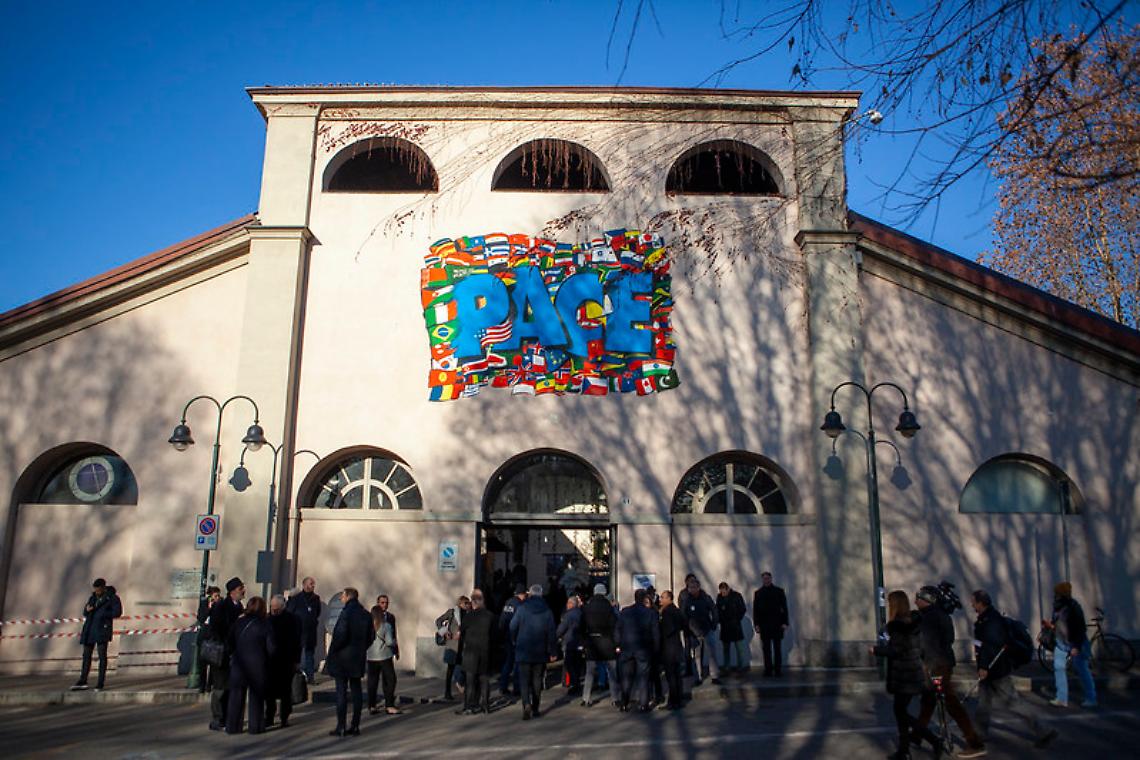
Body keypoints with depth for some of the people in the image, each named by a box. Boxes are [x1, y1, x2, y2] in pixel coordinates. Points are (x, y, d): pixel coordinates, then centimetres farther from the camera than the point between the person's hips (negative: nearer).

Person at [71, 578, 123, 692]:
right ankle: (82, 682, 17)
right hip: (90, 629, 6)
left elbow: (118, 612, -12)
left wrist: (101, 613, -13)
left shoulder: (112, 598, -3)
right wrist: (87, 610, -4)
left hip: (103, 628, -6)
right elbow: (85, 613, 20)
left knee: (102, 655, -7)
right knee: (87, 655, 9)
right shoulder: (92, 597, 15)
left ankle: (100, 683, -3)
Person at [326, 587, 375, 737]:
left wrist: (332, 650, -7)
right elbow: (371, 636, 10)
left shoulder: (346, 613, -14)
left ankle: (341, 727, 0)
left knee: (341, 691, -1)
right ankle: (355, 726, 12)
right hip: (359, 657, 7)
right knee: (356, 690, 9)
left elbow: (341, 635, -20)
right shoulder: (366, 615, 8)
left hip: (343, 657, -7)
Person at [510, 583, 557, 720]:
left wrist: (515, 642, 12)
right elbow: (551, 633, -1)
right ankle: (536, 709, 16)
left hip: (523, 652, -1)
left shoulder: (521, 609, -6)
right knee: (537, 681, 12)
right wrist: (553, 652, 3)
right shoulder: (547, 611, -1)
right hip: (540, 653, 2)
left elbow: (513, 627, -5)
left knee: (525, 680, 2)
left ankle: (527, 704, -19)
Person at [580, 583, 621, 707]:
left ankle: (586, 699, 9)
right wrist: (617, 643, -7)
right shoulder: (608, 606, -9)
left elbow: (581, 627, 2)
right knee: (612, 672, 6)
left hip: (591, 642, 3)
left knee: (590, 672, 9)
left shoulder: (586, 607, 1)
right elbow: (614, 626, -11)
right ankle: (616, 698, 6)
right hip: (606, 641, -2)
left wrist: (583, 643, 8)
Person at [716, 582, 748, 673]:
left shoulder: (736, 595, -6)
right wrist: (721, 620, -3)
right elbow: (717, 610, 9)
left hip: (735, 625, -2)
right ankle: (727, 668, 11)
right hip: (724, 626, 2)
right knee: (725, 648, 5)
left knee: (739, 647, -2)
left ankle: (740, 667, 4)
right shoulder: (719, 597, 0)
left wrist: (737, 620, -4)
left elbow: (743, 609, 0)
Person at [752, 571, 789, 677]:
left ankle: (777, 670, 5)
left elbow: (784, 608, 3)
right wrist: (756, 624, -1)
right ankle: (768, 670, 6)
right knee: (766, 649, 2)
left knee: (777, 648, 1)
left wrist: (785, 623, -5)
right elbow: (755, 610, 8)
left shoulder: (779, 591, 5)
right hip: (764, 624, 1)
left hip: (777, 624, -1)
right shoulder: (758, 593, 9)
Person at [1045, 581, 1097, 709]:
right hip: (1061, 643, 7)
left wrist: (1076, 647, -20)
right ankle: (1062, 699, 2)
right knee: (1059, 667, -1)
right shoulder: (1057, 606, 4)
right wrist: (1051, 625, -4)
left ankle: (1091, 699, 17)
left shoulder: (1073, 607, -18)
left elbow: (1081, 628, -17)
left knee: (1082, 670, 3)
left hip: (1076, 644, -7)